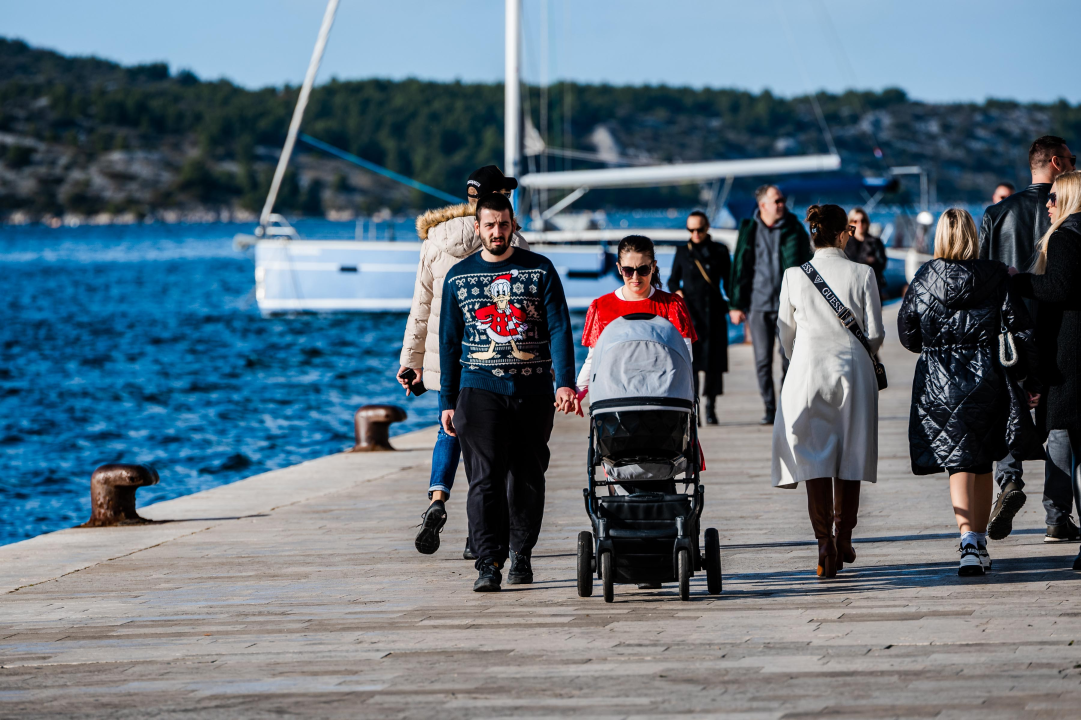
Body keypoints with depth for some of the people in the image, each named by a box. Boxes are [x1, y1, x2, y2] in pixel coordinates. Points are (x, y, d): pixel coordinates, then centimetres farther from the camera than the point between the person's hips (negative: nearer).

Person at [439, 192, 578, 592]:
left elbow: (559, 329, -3)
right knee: (484, 479, -11)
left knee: (527, 478, 7)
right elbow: (449, 342, 12)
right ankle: (488, 564, -14)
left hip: (533, 392, 0)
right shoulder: (458, 277, 8)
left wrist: (565, 382, -16)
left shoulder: (540, 270, 4)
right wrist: (447, 401, 7)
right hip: (480, 391, 0)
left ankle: (521, 554, 24)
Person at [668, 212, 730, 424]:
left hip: (714, 312, 0)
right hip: (689, 310, 0)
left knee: (714, 359, 0)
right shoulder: (683, 252, 10)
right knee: (689, 359, -10)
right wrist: (676, 291, -5)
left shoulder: (719, 251, 8)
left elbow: (728, 279, 10)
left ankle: (711, 406, 14)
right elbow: (673, 280, 16)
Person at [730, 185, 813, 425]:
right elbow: (740, 268, 7)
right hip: (758, 303, 0)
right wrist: (736, 304, 4)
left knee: (790, 358, -2)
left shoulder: (794, 230, 4)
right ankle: (769, 408, 8)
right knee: (763, 360, 0)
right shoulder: (749, 231, 4)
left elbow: (806, 265, 8)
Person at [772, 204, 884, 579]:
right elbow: (875, 334, -3)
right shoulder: (862, 274, -6)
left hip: (807, 370, 0)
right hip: (853, 372, 0)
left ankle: (825, 544, -10)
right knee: (849, 456, 13)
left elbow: (785, 332, 6)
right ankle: (843, 540, 21)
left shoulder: (794, 276, -3)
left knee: (814, 456, 1)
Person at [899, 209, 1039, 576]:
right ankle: (979, 544, 22)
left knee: (959, 464, -3)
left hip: (938, 380, -1)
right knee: (982, 464, 15)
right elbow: (1019, 326, -5)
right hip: (986, 377, 1)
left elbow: (908, 335, 4)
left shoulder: (924, 280, -3)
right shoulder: (995, 276, -3)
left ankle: (968, 540, -22)